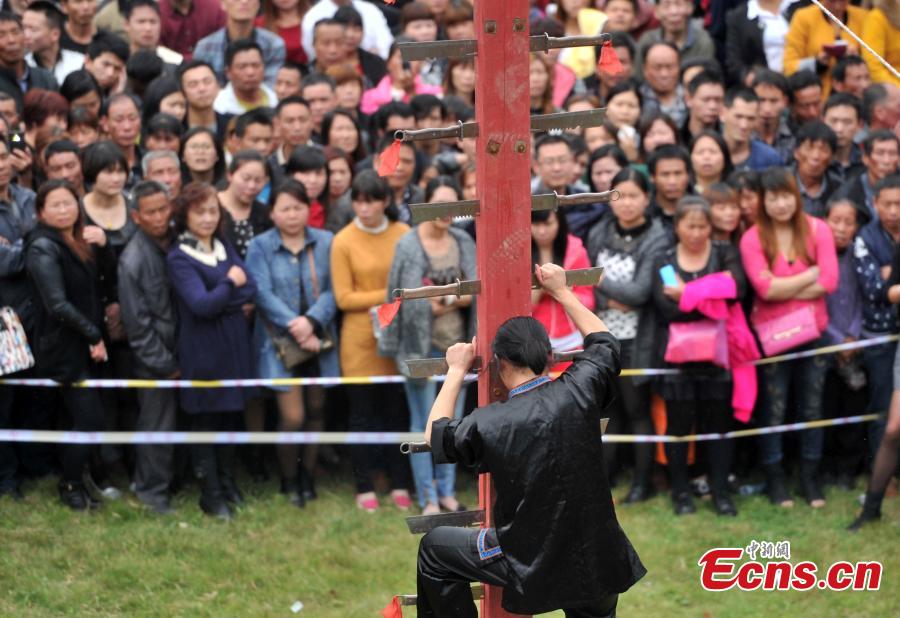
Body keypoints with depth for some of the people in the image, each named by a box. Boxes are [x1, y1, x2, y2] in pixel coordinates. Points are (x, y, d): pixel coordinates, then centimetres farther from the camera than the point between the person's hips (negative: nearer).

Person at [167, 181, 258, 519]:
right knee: (205, 420, 2)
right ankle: (210, 494, 9)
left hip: (234, 347, 6)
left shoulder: (225, 247, 9)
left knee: (230, 415, 13)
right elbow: (202, 304, -20)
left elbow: (250, 290, 0)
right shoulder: (178, 258, -10)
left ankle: (227, 483, 26)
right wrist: (230, 284, -7)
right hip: (203, 350, -6)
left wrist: (219, 301, -14)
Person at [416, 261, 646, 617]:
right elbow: (603, 342, 15)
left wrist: (457, 370, 16)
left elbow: (435, 435, 8)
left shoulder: (489, 424, -15)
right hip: (597, 563, 3)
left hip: (533, 566, -3)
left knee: (434, 550, 17)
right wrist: (561, 292, 25)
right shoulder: (579, 392, -8)